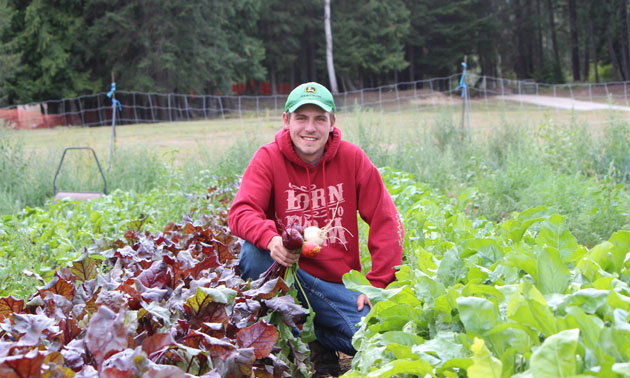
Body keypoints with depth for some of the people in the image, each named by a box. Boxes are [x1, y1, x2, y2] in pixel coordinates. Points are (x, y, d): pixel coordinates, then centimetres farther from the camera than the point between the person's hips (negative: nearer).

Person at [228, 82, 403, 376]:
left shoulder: (352, 158, -2)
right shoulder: (269, 157, -5)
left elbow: (385, 222, -2)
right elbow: (241, 212, -19)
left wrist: (377, 284, -10)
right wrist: (270, 239, -41)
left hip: (339, 283, 1)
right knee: (253, 252, -32)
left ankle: (318, 342, 9)